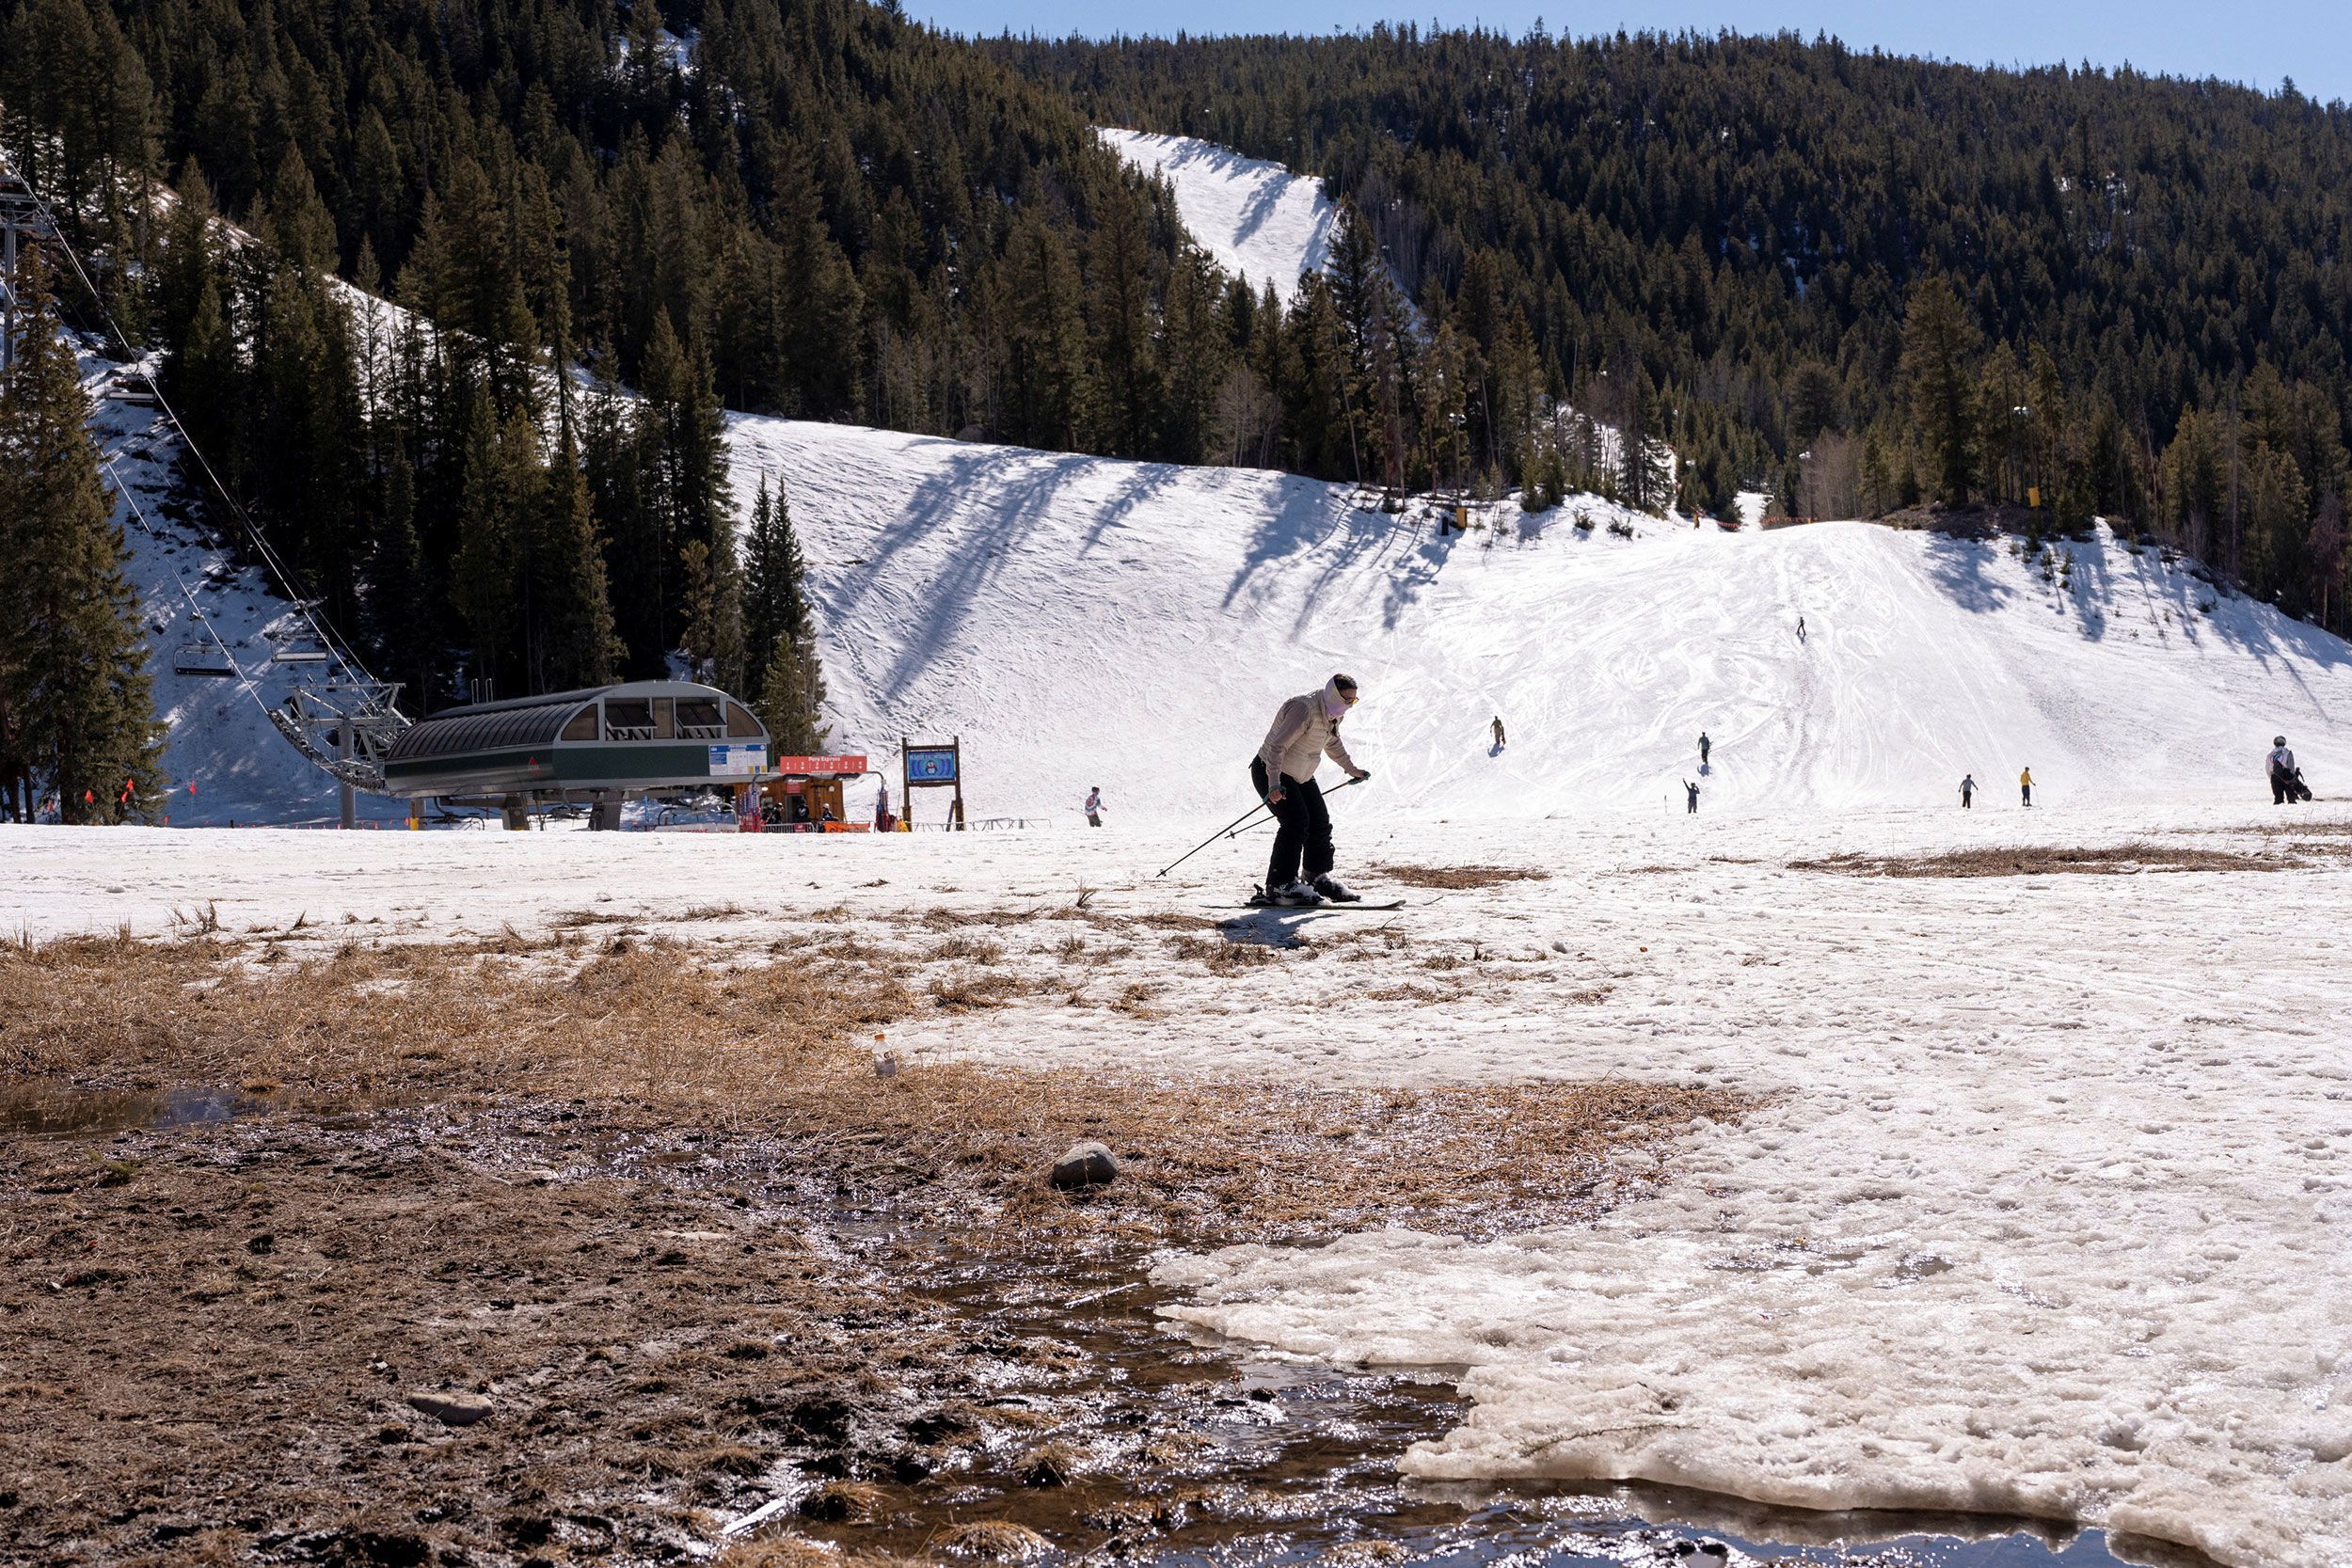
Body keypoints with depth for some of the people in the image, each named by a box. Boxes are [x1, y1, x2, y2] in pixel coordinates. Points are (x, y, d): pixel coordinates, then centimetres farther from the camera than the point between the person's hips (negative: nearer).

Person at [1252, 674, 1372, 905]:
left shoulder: (1333, 715, 2)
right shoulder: (1304, 710, -28)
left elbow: (1332, 743, 24)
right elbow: (1277, 746, -33)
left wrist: (1352, 769, 32)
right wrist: (1274, 784, -41)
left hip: (1301, 776, 9)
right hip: (1270, 772, -9)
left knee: (1320, 823, 8)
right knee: (1296, 822, -20)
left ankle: (1317, 876, 27)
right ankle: (1279, 885, -16)